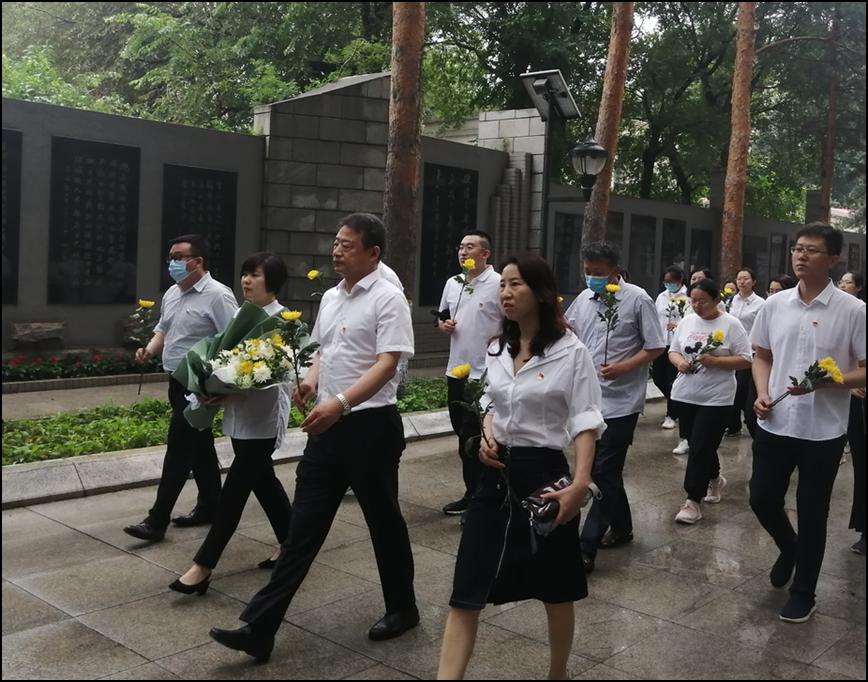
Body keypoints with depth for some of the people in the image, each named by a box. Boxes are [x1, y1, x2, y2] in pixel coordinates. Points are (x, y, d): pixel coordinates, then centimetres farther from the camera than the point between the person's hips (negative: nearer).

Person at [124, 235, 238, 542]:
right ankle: (210, 505, 28)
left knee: (179, 448, -6)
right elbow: (163, 329, 25)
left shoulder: (218, 295, -15)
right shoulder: (171, 294, 12)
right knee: (199, 445, 16)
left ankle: (157, 520, -2)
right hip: (177, 381, 9)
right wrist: (150, 350, 5)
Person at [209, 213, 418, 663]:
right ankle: (259, 628, 8)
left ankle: (402, 609, 31)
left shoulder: (387, 298, -11)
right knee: (304, 525, 7)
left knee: (383, 520, 9)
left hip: (370, 425, -7)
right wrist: (311, 380, 4)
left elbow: (387, 364, -20)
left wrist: (339, 403, -30)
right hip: (328, 426, 7)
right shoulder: (330, 297, 13)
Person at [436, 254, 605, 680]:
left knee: (556, 590, 14)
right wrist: (486, 436, 0)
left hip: (543, 473, -5)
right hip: (497, 475, 5)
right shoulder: (497, 350, 7)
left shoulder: (570, 352, -10)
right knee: (465, 593, 0)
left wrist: (580, 483, -28)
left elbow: (585, 423, -15)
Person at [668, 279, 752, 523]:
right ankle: (714, 479, 42)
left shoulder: (731, 324, -8)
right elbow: (673, 351, 12)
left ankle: (693, 501, 1)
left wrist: (715, 361, -21)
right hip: (685, 395, 5)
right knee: (699, 445, 17)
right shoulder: (687, 321, 7)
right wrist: (679, 362, -10)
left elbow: (745, 360, -9)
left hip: (716, 398, -5)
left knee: (700, 448, -6)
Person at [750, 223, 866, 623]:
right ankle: (789, 549, 43)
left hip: (823, 431, -4)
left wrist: (824, 381, -24)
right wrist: (761, 393, -4)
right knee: (762, 499, 11)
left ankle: (803, 593, 25)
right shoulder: (775, 305, 3)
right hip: (775, 424, 4)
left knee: (811, 514, 8)